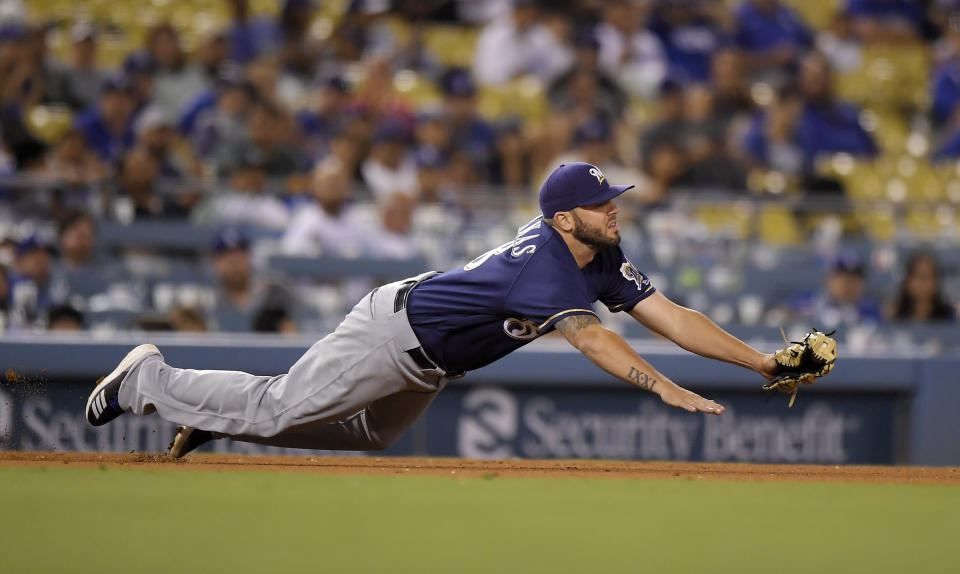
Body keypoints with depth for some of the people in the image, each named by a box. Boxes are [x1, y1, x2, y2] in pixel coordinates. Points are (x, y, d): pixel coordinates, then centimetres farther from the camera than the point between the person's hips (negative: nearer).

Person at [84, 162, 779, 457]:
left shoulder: (602, 258, -6)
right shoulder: (540, 264, -34)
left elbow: (670, 315, -8)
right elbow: (591, 338, -46)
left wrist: (761, 360, -16)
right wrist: (668, 390, -55)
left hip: (431, 364, 9)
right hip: (395, 331, -9)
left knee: (366, 433, 25)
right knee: (279, 410, -3)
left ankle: (220, 410, 36)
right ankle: (148, 378, 15)